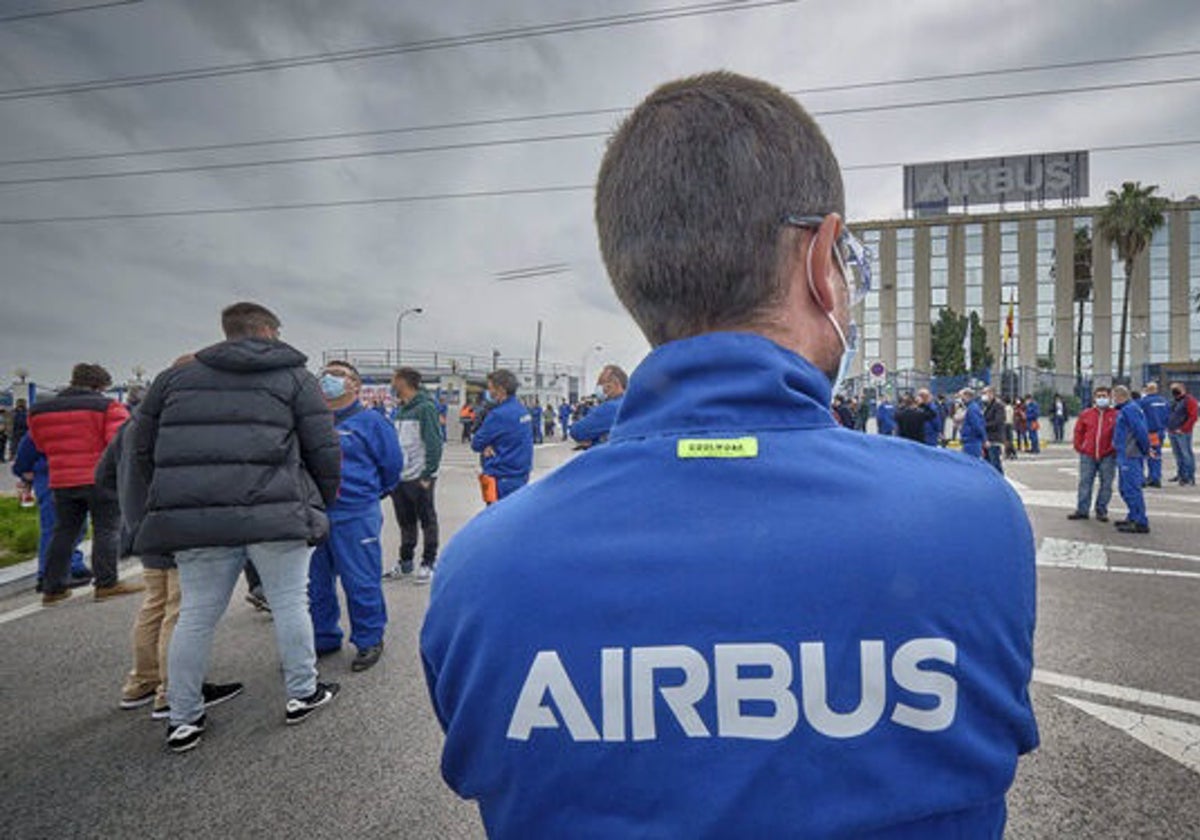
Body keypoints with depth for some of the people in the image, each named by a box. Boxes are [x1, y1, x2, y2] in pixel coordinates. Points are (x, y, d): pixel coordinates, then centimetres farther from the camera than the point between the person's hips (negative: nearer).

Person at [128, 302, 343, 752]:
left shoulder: (175, 375, 18)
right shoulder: (295, 377, 5)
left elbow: (142, 448, 19)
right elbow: (325, 449, 0)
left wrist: (170, 501, 28)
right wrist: (323, 503, 15)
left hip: (193, 517, 4)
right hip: (275, 513, -4)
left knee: (196, 613, 13)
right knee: (290, 604, 10)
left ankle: (183, 719, 25)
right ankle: (302, 694, 24)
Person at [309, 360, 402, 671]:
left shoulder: (370, 421, -5)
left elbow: (392, 463, 0)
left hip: (354, 516, -5)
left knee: (361, 582, 1)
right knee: (315, 582, 16)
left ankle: (369, 641, 18)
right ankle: (323, 638, 33)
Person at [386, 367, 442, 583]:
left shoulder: (425, 407, -13)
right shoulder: (401, 409, 12)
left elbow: (434, 443, -17)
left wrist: (428, 474, -18)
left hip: (419, 478, -8)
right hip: (399, 477, 8)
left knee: (427, 521, 6)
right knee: (405, 522, 17)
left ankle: (429, 563, 17)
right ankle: (405, 561, 29)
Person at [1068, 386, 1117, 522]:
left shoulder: (1115, 415, 0)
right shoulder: (1085, 414, 5)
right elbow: (1078, 431, 12)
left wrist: (1115, 449, -2)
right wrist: (1079, 447, 5)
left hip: (1107, 456, -1)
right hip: (1088, 455, 1)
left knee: (1106, 484, 5)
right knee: (1085, 482, 4)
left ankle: (1101, 511, 14)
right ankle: (1082, 510, 10)